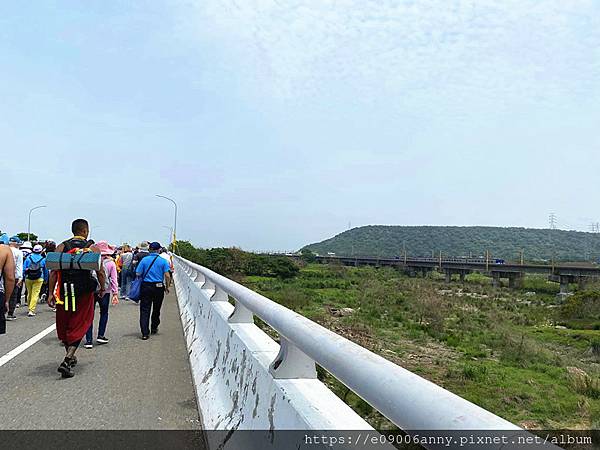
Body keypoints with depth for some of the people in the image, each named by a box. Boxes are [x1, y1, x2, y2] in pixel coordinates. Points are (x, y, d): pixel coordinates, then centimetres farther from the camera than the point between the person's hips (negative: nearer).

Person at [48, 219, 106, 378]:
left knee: (64, 325, 19)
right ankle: (67, 360, -10)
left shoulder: (61, 247, 4)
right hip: (84, 292, -2)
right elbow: (100, 273, -4)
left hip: (64, 291, 3)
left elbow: (53, 271, -3)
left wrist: (51, 293, -1)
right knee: (79, 327, 5)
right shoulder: (92, 248, -2)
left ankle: (70, 356, 33)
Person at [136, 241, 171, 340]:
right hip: (159, 287, 1)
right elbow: (167, 275, -9)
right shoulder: (163, 261, -4)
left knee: (144, 310, 1)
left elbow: (138, 273, -4)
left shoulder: (144, 260, -2)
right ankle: (154, 328, 31)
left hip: (146, 286, 0)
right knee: (156, 309, 17)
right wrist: (167, 287, 4)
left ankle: (145, 333, -5)